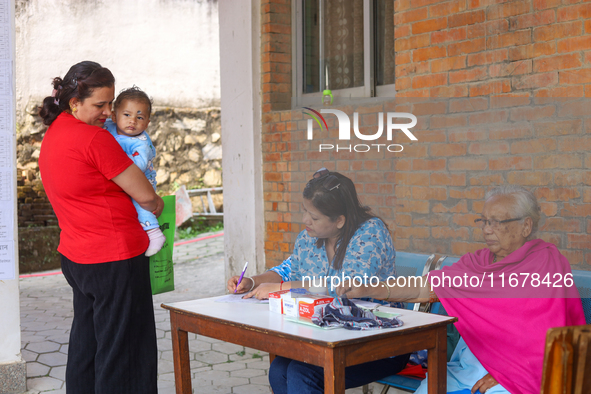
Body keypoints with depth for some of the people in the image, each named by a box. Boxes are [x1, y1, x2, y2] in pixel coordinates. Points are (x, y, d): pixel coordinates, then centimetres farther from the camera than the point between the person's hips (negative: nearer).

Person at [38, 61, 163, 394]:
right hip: (115, 258, -9)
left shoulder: (53, 135, 11)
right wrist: (157, 204, 8)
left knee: (85, 345, 18)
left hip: (76, 257, 10)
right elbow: (145, 195, -14)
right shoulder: (95, 138, -18)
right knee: (123, 353, 0)